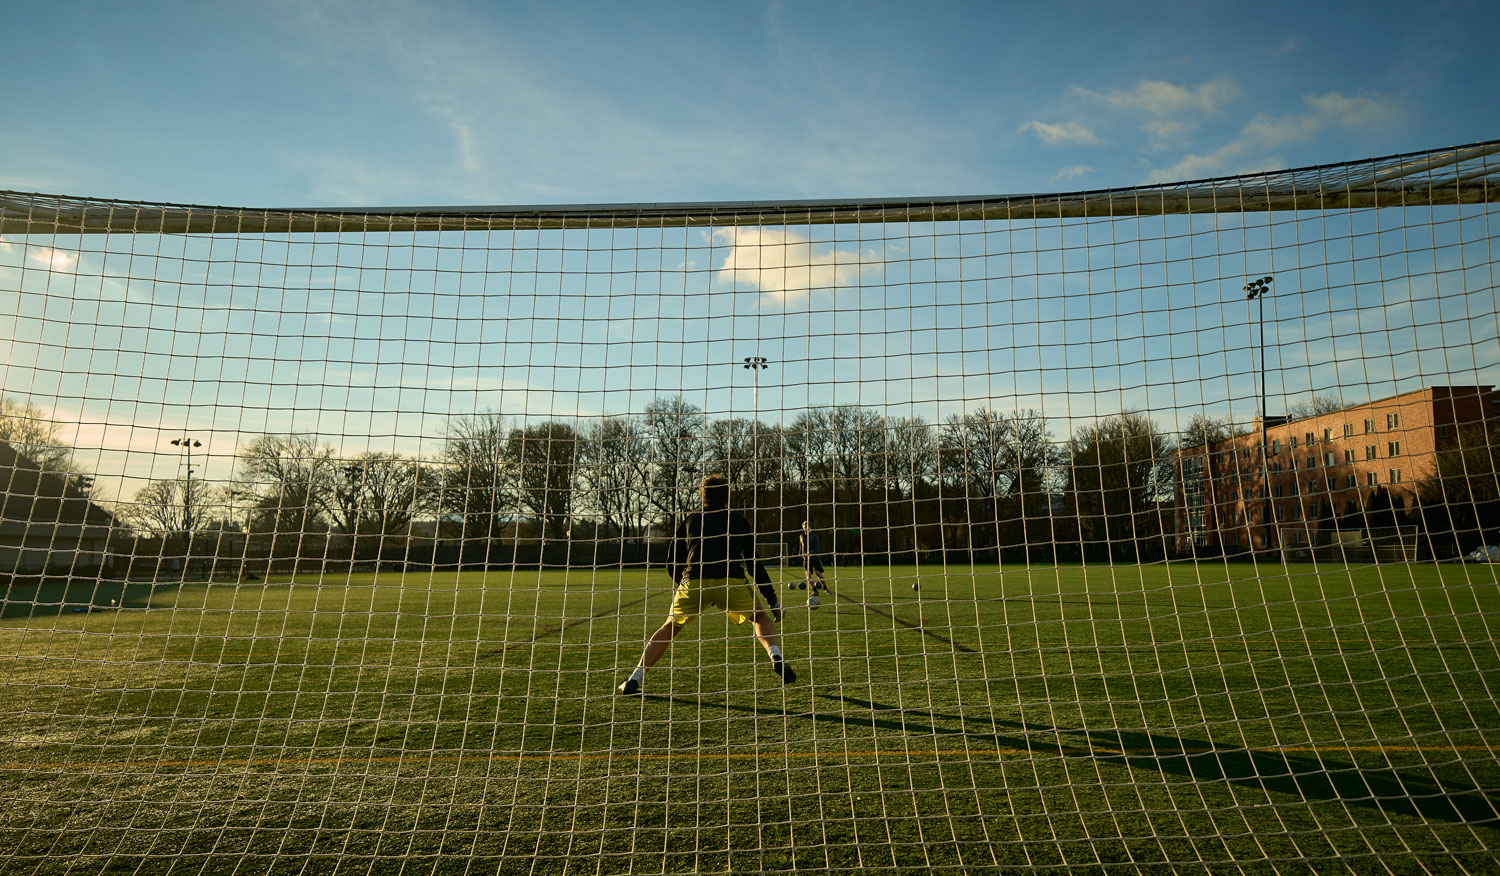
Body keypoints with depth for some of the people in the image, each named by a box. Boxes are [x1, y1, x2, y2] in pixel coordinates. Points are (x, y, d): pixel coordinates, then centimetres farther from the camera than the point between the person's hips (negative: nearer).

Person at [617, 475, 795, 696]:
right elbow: (752, 562, 18)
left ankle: (633, 681, 12)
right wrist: (771, 597, 21)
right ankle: (777, 658, 1)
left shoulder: (690, 520, 25)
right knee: (760, 618, 24)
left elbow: (672, 565, 23)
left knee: (670, 628, 19)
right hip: (731, 582, -1)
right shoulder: (736, 519, 22)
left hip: (693, 582, 1)